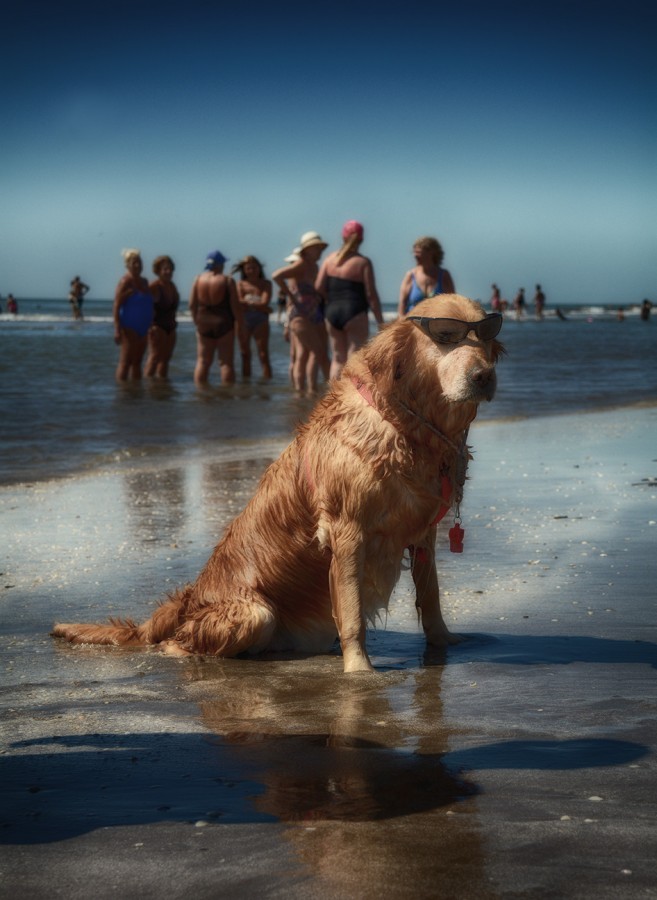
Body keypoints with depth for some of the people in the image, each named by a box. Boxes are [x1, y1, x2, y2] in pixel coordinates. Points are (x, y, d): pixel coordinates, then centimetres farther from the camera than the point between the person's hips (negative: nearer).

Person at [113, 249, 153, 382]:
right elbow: (116, 307, -17)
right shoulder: (126, 282, -12)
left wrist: (149, 329, 20)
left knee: (137, 362, 12)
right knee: (125, 361, -9)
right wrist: (117, 330, -24)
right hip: (129, 328, -8)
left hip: (142, 328, 8)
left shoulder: (144, 282, 13)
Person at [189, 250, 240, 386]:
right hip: (224, 324, -3)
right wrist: (240, 324, 2)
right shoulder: (227, 280, -8)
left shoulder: (198, 279, 0)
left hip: (203, 325, 3)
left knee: (202, 362, 8)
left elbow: (192, 305, 1)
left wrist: (197, 321, 14)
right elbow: (235, 306, -10)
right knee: (226, 362, 1)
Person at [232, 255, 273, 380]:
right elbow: (239, 303, -9)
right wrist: (258, 305, -11)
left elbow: (264, 303, -10)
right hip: (244, 322, 1)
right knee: (245, 355, 7)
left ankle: (267, 380, -6)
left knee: (263, 354, -4)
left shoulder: (266, 284, 2)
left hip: (261, 323, -1)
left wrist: (248, 302, -8)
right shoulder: (241, 284, 3)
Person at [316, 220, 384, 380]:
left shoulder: (330, 258, 6)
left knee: (338, 359, 14)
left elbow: (319, 287, 2)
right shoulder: (363, 263, -6)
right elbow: (371, 295, -9)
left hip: (332, 313, 5)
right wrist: (381, 322, -3)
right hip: (355, 314, -5)